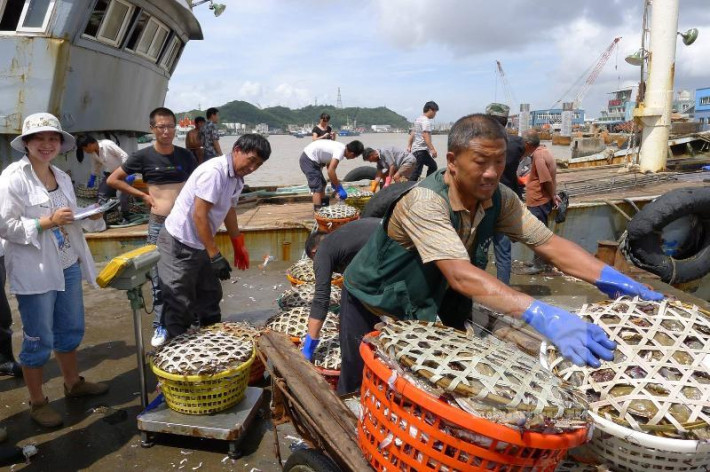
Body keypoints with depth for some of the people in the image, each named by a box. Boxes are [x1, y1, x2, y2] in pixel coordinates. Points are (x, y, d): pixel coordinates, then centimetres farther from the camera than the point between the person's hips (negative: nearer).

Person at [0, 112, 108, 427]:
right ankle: (37, 403, 23)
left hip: (67, 266, 7)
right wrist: (47, 222, -22)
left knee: (71, 330, 19)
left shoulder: (62, 177, 10)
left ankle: (73, 383, 40)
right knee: (38, 340, 5)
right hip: (34, 272, -7)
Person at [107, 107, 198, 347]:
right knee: (159, 278, 3)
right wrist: (142, 195, -1)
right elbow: (113, 180, 5)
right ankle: (160, 326, 16)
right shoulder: (143, 156, -3)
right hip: (158, 224, -2)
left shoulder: (185, 155, 3)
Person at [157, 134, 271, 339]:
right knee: (179, 305, -1)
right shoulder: (214, 172, -24)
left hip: (200, 245, 9)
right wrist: (215, 256, -22)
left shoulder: (236, 178, 5)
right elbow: (199, 216, -25)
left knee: (210, 296, 18)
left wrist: (238, 246, 24)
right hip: (179, 244, -9)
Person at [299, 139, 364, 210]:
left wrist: (334, 182, 12)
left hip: (310, 158, 10)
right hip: (308, 160, -10)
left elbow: (329, 166, 15)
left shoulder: (340, 147, 5)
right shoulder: (340, 151, -22)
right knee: (317, 188, -13)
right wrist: (339, 188, -23)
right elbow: (330, 171, -30)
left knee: (322, 184, 22)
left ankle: (323, 207, 33)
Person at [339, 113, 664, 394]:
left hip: (425, 306, 5)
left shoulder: (499, 199, -13)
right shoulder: (426, 202, -35)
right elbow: (460, 275, -45)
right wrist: (542, 316, -54)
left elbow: (548, 243, -15)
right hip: (374, 304, -5)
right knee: (361, 390, 7)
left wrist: (610, 278, -31)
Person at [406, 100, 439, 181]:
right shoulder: (426, 121, -14)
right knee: (416, 172, -12)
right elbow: (425, 136, -25)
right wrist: (432, 149, -30)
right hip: (421, 150, -10)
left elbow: (412, 134, 21)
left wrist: (409, 145, 27)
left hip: (415, 149, 10)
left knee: (432, 165, 20)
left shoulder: (418, 119, 16)